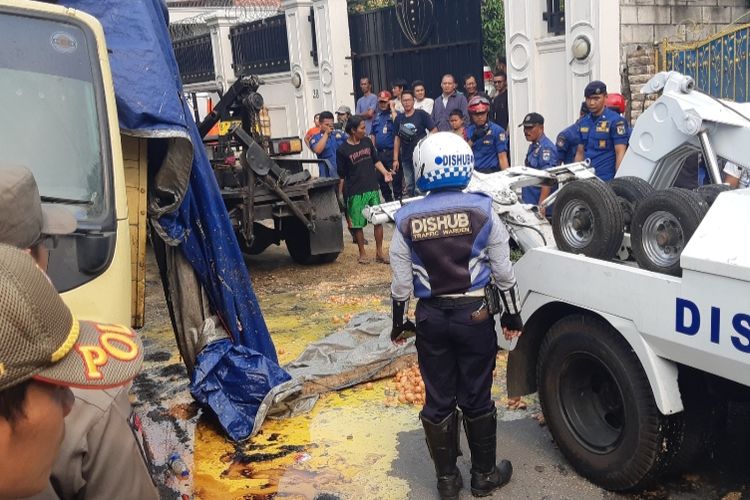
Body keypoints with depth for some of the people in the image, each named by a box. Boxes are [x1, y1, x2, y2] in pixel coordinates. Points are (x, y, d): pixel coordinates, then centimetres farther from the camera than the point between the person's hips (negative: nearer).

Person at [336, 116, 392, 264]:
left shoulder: (367, 141, 5)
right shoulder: (342, 150, -8)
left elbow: (376, 161, 14)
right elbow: (341, 176, -3)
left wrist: (385, 173, -2)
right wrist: (340, 195, -3)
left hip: (373, 189, 4)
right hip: (356, 193, -4)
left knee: (379, 220, 5)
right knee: (358, 224, 3)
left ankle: (379, 252, 15)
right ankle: (362, 253, 19)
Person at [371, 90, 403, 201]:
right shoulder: (377, 117, 19)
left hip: (392, 152, -7)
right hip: (380, 153, 7)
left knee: (396, 177, -5)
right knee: (380, 178, 11)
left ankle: (398, 199, 2)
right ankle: (388, 200, 23)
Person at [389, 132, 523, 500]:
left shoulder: (407, 220, -6)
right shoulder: (482, 210, -8)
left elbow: (401, 283, -2)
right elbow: (503, 271, -3)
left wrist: (399, 324, 13)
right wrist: (512, 314, 10)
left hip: (430, 317, 1)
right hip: (474, 314, -1)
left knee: (438, 400, 13)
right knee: (477, 399, 12)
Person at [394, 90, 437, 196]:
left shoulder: (421, 114, -3)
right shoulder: (399, 118, 10)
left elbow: (434, 131, -4)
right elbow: (397, 139, 12)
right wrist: (395, 159, 8)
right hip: (406, 158, 4)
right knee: (409, 187, 12)